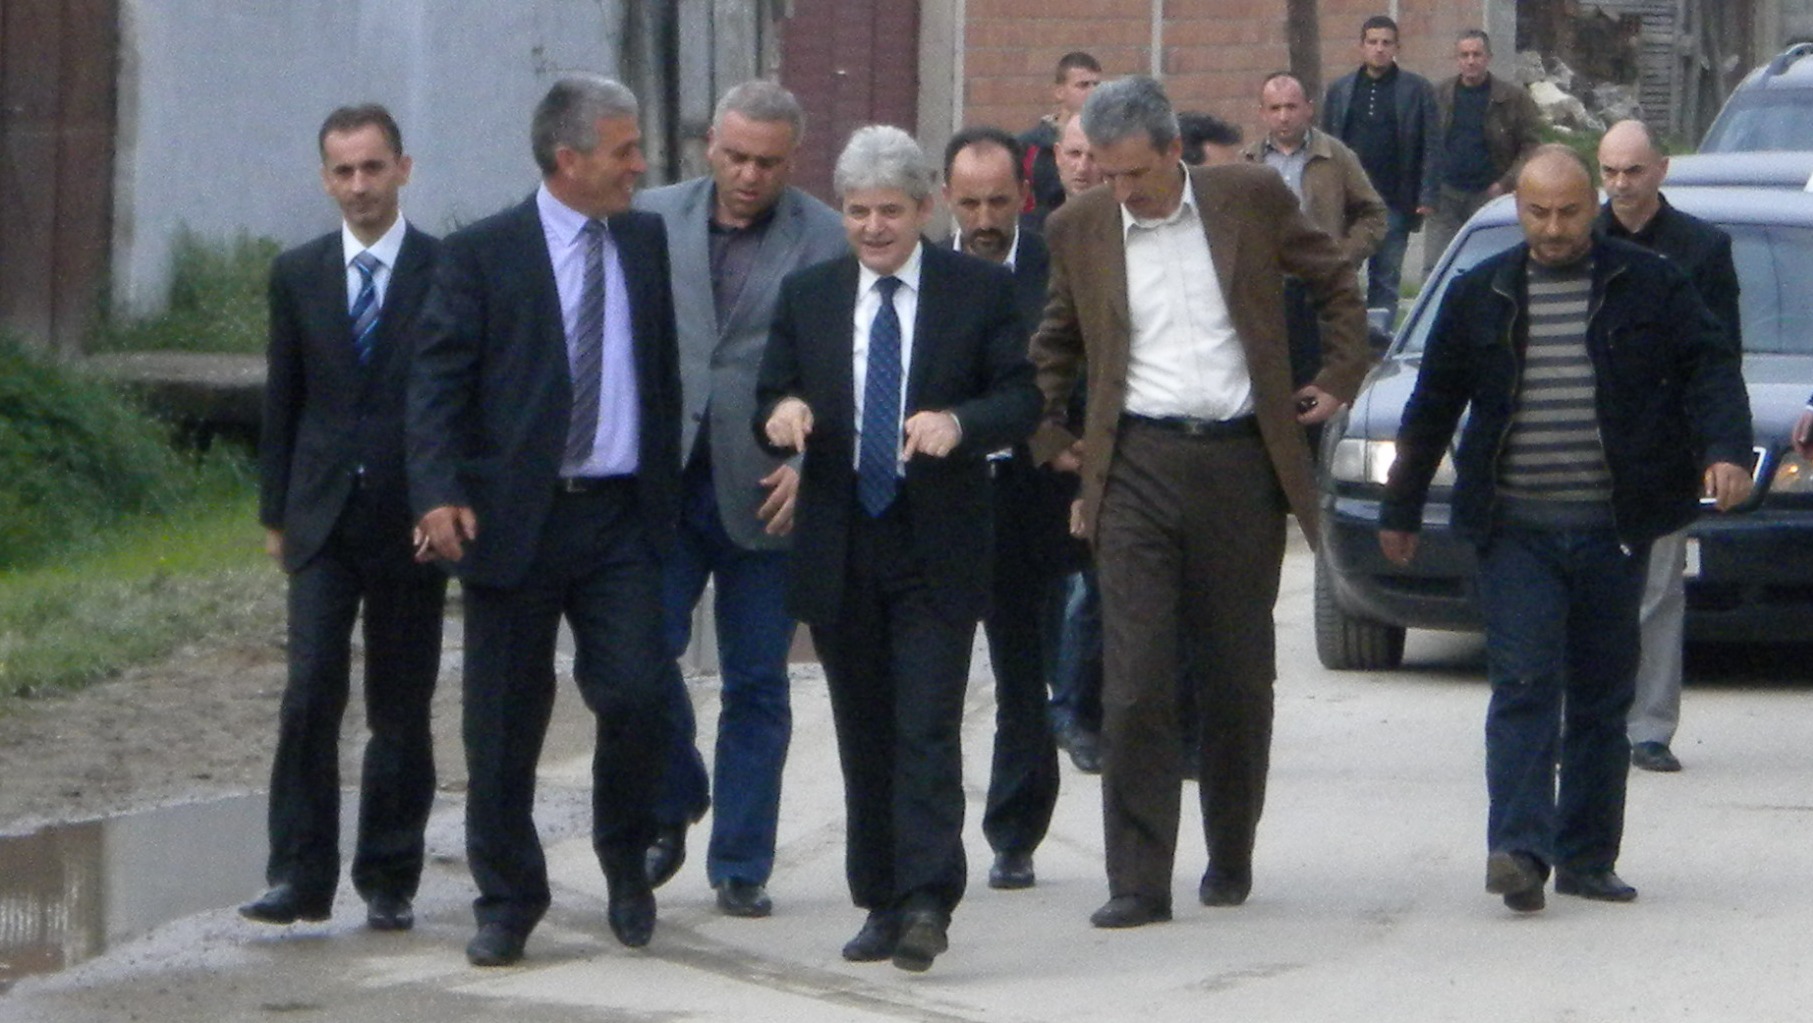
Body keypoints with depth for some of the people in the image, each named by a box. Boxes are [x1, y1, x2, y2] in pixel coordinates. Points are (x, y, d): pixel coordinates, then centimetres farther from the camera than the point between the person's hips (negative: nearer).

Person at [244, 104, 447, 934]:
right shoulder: (298, 275, 9)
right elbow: (281, 402, 13)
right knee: (310, 693, -10)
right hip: (323, 519, 2)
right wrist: (275, 513, 9)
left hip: (412, 522, -2)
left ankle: (389, 883, 12)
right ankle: (299, 877, -8)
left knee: (401, 709, 4)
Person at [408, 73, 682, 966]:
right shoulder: (482, 255, -3)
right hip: (514, 517, -2)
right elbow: (437, 382, -6)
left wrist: (670, 487, 10)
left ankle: (625, 860, 15)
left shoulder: (648, 245, 10)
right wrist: (439, 492, -19)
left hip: (621, 520, 2)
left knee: (635, 695, -10)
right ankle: (506, 902, 17)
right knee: (504, 725, 3)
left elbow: (667, 371, 16)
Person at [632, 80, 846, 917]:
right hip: (660, 477, 1)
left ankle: (741, 864, 15)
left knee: (757, 683, 5)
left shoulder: (828, 241, -3)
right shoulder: (653, 220, 5)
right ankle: (671, 810, 16)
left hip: (764, 492, -1)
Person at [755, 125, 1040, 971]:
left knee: (928, 731, -11)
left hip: (936, 551, -3)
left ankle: (927, 901, -14)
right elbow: (771, 400, 10)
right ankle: (883, 902, 15)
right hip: (840, 551, 3)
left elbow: (1023, 399, -2)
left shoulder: (980, 290, 1)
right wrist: (780, 413, -14)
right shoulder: (807, 296, 10)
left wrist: (959, 421, -22)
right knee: (864, 735, 8)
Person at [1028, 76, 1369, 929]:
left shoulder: (1252, 200, 2)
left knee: (1239, 680, 8)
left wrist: (1339, 378, 10)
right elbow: (1054, 347, 20)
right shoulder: (1077, 230, 5)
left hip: (1240, 464, 0)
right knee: (1135, 683, -9)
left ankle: (1231, 859, 24)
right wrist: (1053, 443, 13)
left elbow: (1336, 282, 16)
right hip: (1137, 466, 0)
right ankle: (1138, 881, -8)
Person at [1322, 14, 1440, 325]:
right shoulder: (1340, 90, 10)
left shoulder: (1417, 90, 2)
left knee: (1386, 279, 4)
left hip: (1395, 203, -2)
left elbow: (1432, 146, -1)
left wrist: (1427, 197, -9)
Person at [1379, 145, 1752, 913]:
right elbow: (1432, 408, 14)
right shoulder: (1480, 297, 9)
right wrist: (1399, 510, 16)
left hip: (1613, 530, 1)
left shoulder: (1649, 287, 6)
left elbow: (1709, 367, 2)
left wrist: (1725, 452, -16)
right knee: (1524, 685, -12)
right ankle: (1519, 848, -20)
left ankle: (1588, 857, 13)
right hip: (1516, 532, -1)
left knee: (1603, 697, 6)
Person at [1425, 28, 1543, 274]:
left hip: (1489, 196, -2)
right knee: (1434, 269, -4)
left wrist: (1506, 184, -12)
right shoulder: (1440, 95, 7)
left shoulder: (1513, 98, 0)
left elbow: (1531, 147, -1)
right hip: (1446, 196, 2)